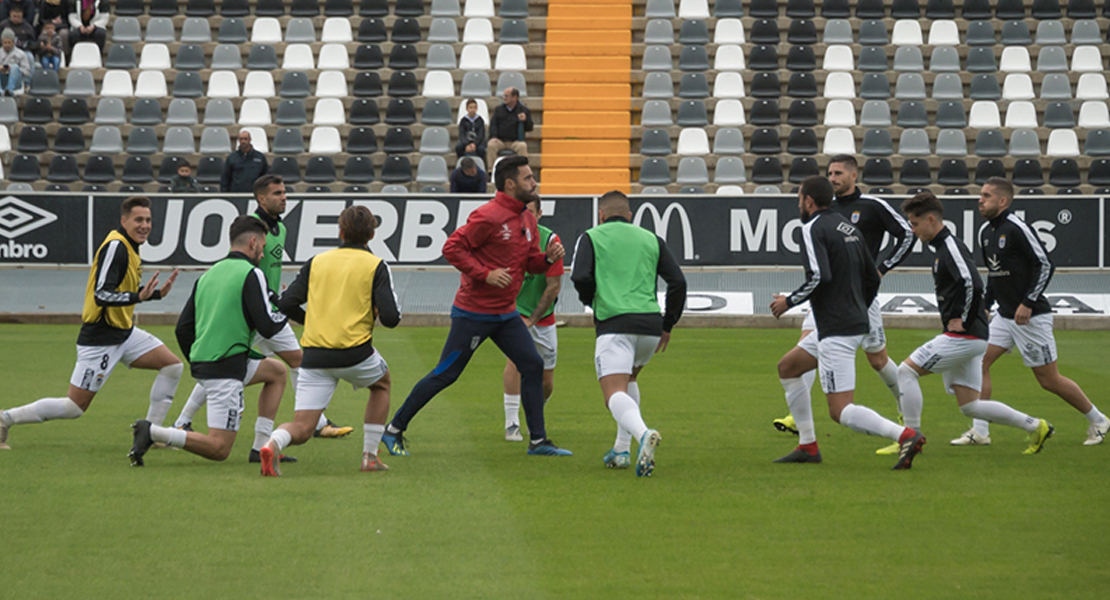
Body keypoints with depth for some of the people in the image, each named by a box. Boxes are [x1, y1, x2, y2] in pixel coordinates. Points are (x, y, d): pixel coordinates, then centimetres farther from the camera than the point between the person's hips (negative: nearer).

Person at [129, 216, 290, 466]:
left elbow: (182, 329, 14)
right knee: (219, 449, -9)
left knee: (278, 372, 26)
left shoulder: (208, 274, 15)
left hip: (201, 362, 9)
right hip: (227, 368, -9)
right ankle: (154, 432, -21)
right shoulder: (251, 274, -8)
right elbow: (268, 327, -13)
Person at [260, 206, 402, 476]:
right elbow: (390, 318, -8)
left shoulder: (317, 262, 11)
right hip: (354, 352, -2)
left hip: (315, 356, 2)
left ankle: (273, 445, -32)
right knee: (381, 383, 33)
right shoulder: (375, 266, 1)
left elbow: (287, 304, 4)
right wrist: (377, 312, 16)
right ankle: (370, 456, 28)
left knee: (301, 430, 3)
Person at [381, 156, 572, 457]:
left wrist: (548, 257, -4)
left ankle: (538, 441, 6)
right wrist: (485, 274, -24)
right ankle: (394, 430, 9)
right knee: (446, 374, -2)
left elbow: (530, 262, 17)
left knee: (533, 366, 0)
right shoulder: (488, 217, -18)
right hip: (473, 314, -8)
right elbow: (452, 248, -18)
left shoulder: (527, 220, 10)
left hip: (506, 314, 8)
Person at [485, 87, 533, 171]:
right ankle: (491, 169, -27)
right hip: (500, 141, 1)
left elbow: (529, 128, 6)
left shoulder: (524, 110, 8)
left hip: (515, 141, -1)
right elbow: (493, 124, 7)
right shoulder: (498, 110, 15)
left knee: (522, 146, -34)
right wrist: (493, 137, -12)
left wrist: (525, 120, -17)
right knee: (491, 145, -30)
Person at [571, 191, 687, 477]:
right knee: (628, 378, 30)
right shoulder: (651, 239, 19)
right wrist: (668, 325, 20)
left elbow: (581, 278, -4)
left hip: (614, 324, -5)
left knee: (615, 393, -13)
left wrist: (591, 302, 17)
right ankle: (622, 450, 24)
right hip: (651, 324, 5)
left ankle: (642, 434, -44)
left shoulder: (591, 238, 10)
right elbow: (678, 282, 11)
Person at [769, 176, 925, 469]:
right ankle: (807, 446, 22)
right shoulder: (849, 228, 15)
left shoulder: (813, 229, -11)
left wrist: (789, 302, -10)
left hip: (837, 331, -10)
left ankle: (905, 435, -26)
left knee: (840, 411, -11)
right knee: (787, 368, 24)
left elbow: (818, 277, -24)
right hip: (856, 322, 10)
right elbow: (873, 278, 19)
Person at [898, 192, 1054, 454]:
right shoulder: (943, 248, 18)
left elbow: (973, 284, -28)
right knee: (969, 406, 11)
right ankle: (1035, 427, 16)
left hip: (964, 337, -10)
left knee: (906, 371, -9)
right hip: (968, 339, 10)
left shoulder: (951, 248, -13)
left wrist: (963, 321, -20)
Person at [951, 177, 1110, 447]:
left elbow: (1044, 265, -18)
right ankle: (980, 432, 0)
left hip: (1031, 316, -8)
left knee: (1049, 380, -1)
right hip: (1005, 317, 8)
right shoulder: (986, 232, 9)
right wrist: (984, 305, 14)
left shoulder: (1016, 228, -17)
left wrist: (1028, 303, -22)